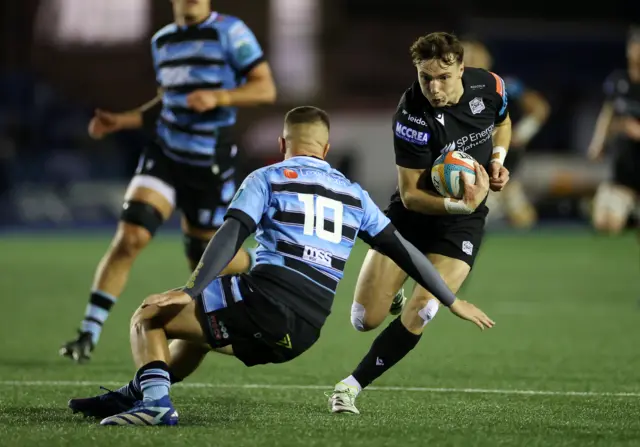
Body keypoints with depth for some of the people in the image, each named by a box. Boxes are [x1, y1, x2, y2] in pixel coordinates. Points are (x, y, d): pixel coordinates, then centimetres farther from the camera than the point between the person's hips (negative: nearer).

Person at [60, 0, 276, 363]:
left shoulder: (230, 31, -8)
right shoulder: (163, 41, 10)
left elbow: (266, 89, -11)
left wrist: (218, 97, -26)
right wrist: (122, 121, 9)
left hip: (211, 164, -3)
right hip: (165, 155, 3)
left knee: (204, 260, 8)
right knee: (130, 236, -16)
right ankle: (89, 335, -15)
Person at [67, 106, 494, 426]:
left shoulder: (267, 179, 7)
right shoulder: (354, 195, 21)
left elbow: (232, 235, -9)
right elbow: (402, 250, 20)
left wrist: (191, 291, -18)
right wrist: (452, 301, 27)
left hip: (264, 299, -6)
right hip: (306, 333, 6)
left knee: (148, 318, 6)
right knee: (199, 333, 33)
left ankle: (155, 401, -18)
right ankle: (135, 395, 37)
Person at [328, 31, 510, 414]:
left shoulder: (488, 86, -12)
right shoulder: (413, 116, -25)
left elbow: (502, 122, 14)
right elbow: (411, 195, -22)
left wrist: (498, 160, -4)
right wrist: (459, 205, -37)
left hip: (461, 223, 2)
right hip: (411, 214, -2)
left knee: (419, 314, -18)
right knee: (365, 320, -4)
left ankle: (353, 385, -3)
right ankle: (391, 293, 34)